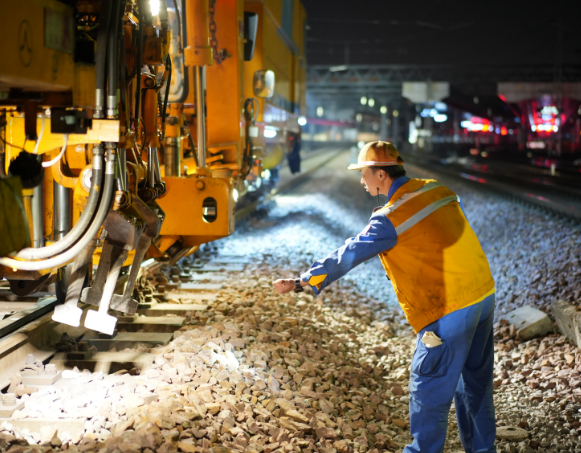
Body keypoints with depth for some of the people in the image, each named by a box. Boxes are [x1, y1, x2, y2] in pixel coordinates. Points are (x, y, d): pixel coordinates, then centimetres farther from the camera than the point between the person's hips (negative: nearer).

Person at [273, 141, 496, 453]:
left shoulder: (391, 219, -16)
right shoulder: (436, 189, 6)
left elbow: (347, 256, -16)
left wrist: (301, 282, -10)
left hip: (450, 311, -8)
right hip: (484, 295, 9)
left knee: (428, 389, 6)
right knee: (475, 382, 20)